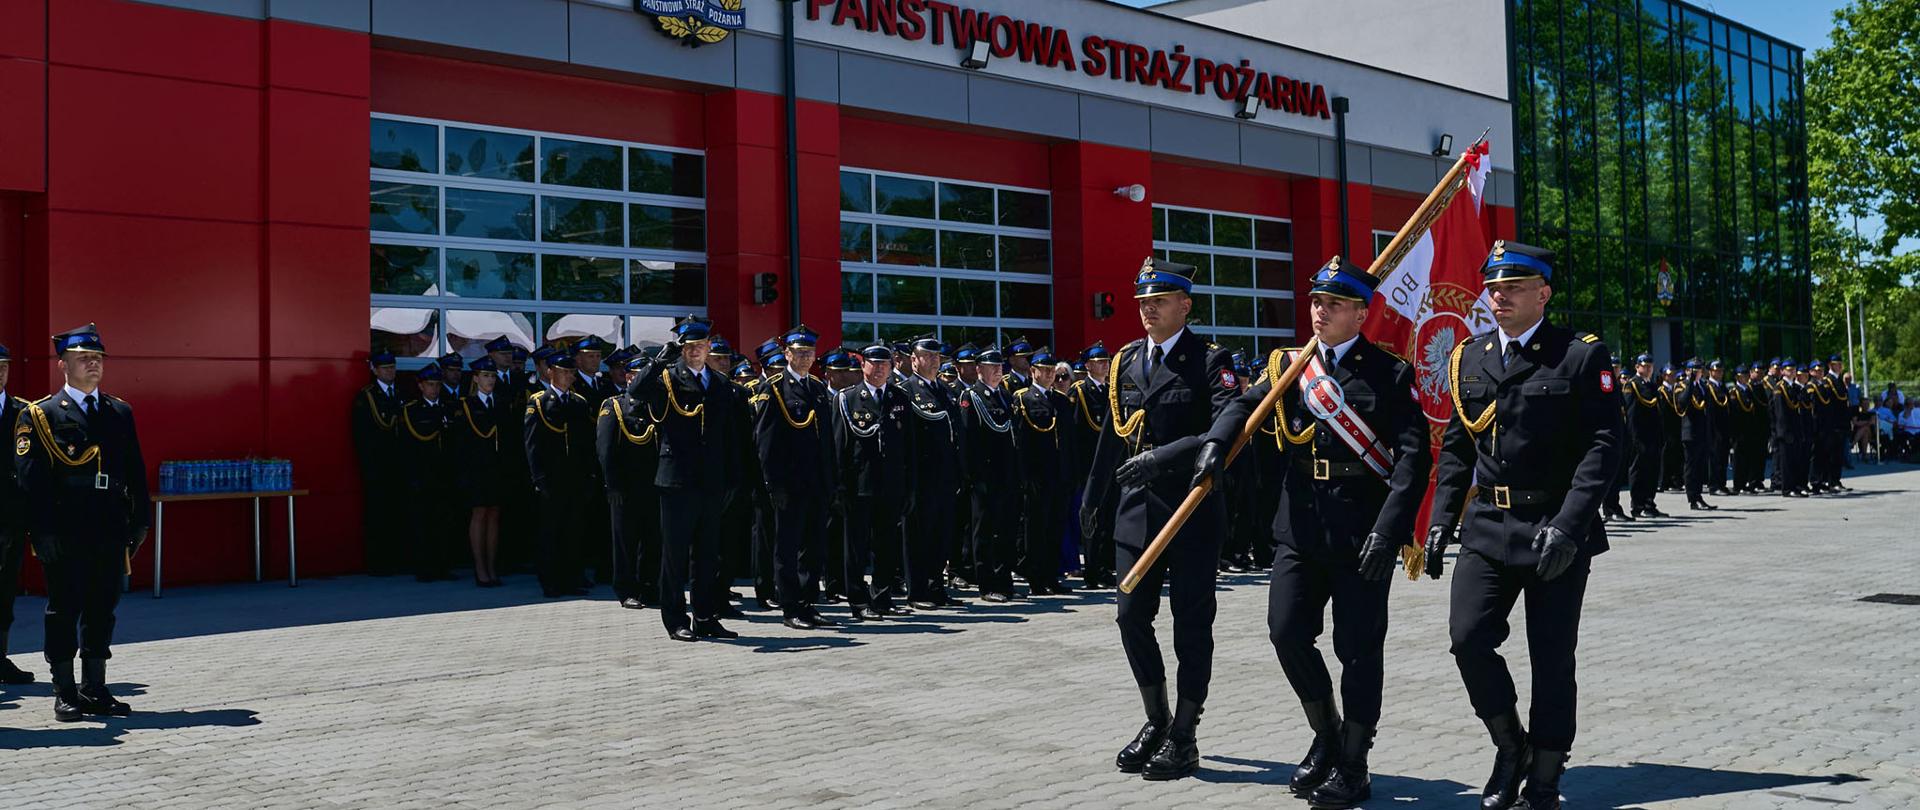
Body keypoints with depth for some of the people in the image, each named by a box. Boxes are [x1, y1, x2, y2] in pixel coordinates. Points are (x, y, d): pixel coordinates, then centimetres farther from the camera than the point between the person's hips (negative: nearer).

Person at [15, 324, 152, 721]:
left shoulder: (120, 412, 14)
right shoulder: (38, 415, 0)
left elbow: (135, 471, 14)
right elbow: (29, 478, -6)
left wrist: (140, 520, 8)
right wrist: (41, 531, -13)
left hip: (111, 534, 4)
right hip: (64, 534, -4)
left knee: (102, 610, 9)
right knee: (63, 610, 2)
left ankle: (95, 691, 19)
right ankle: (65, 694, 11)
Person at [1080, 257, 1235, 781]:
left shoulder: (1210, 361, -7)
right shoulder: (1126, 361, 10)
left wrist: (1165, 455, -27)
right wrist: (1093, 495, 22)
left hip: (1193, 506, -5)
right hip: (1137, 504, 5)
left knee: (1191, 621, 3)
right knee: (1132, 616, 7)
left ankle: (1183, 738, 13)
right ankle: (1156, 722, 25)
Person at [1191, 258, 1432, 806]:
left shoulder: (1389, 374, -3)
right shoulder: (1291, 365, 11)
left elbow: (1414, 454, -10)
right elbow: (1245, 405, 4)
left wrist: (1390, 529, -20)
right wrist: (1215, 443, -19)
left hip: (1363, 529, -4)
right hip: (1301, 524, 4)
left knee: (1358, 647, 2)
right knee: (1287, 631, 1)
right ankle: (1326, 735, 25)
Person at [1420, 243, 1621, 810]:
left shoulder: (1582, 355, -5)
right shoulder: (1469, 358, 9)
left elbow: (1602, 446, -11)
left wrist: (1568, 526, -21)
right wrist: (1441, 523, 6)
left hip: (1557, 529, -4)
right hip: (1487, 527, 4)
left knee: (1551, 659, 4)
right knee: (1469, 637, -9)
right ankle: (1510, 745, 15)